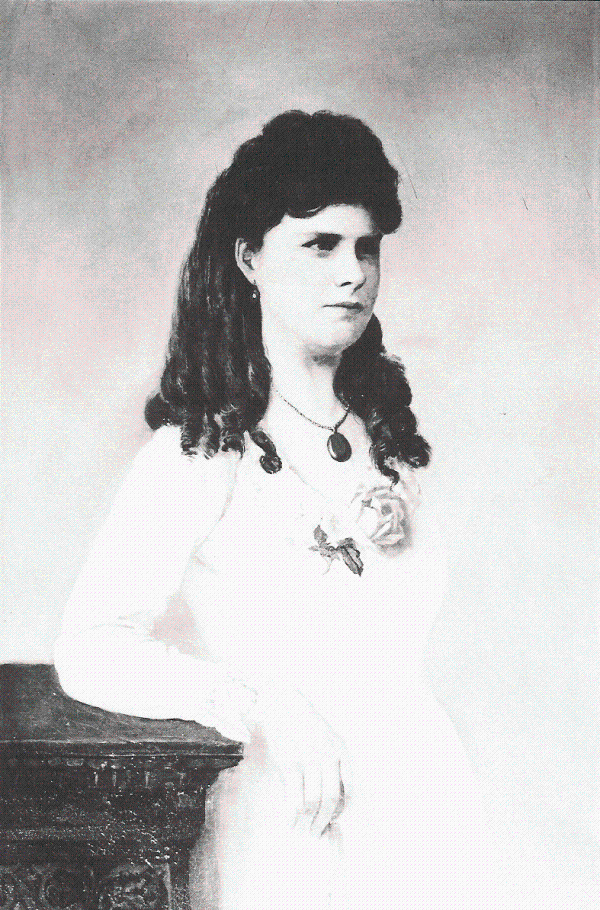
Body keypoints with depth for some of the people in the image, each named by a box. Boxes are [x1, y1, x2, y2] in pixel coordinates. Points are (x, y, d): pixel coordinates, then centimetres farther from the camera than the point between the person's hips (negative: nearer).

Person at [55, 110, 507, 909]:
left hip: (426, 807, 6)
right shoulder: (199, 451, -14)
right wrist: (254, 706, -34)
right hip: (285, 826, -5)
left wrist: (394, 541, 0)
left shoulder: (384, 433, 4)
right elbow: (90, 650, -24)